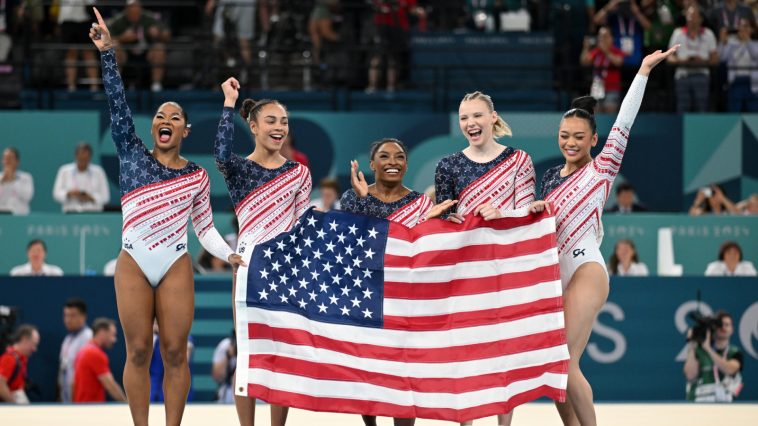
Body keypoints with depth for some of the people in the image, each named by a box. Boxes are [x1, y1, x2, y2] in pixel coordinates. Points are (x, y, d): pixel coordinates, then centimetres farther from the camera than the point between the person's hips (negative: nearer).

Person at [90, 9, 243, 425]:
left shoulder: (196, 176, 11)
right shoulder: (132, 154, 8)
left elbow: (205, 226, 14)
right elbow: (118, 104, 0)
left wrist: (229, 254, -2)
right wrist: (107, 53, -8)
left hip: (176, 266, 1)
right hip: (133, 264, 0)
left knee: (175, 352, -3)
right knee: (138, 351, -3)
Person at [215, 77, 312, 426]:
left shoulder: (299, 173, 9)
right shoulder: (239, 169, 1)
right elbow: (220, 154, -23)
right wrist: (229, 104, -17)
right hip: (249, 268, -2)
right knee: (248, 354, -1)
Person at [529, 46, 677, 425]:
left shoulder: (602, 168, -1)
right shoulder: (551, 176, 15)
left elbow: (624, 123, -9)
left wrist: (643, 71, -13)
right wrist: (537, 210, -3)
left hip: (585, 271, -7)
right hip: (554, 274, 7)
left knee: (566, 364, -16)